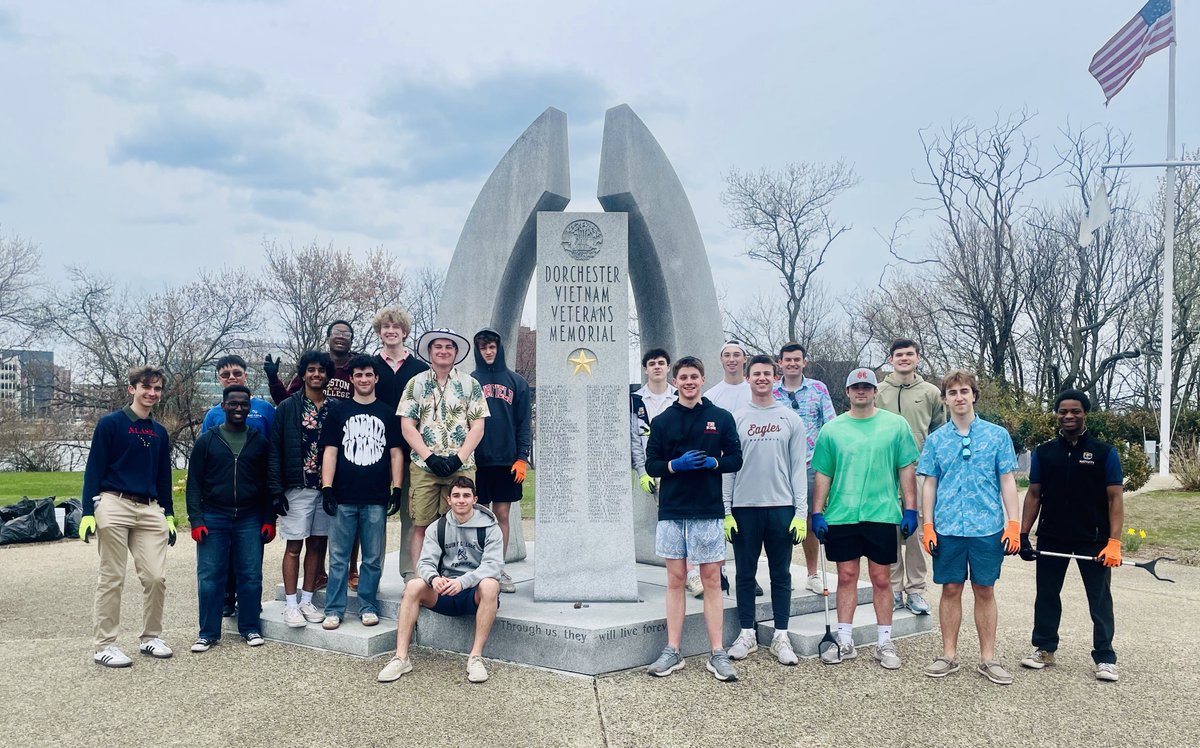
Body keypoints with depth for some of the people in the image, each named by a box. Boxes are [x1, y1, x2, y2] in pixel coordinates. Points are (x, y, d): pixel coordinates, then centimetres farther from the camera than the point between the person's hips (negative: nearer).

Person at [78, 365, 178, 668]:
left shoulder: (160, 432, 15)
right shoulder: (110, 423, -1)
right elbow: (93, 469, -3)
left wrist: (169, 516, 17)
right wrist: (88, 513, -9)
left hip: (150, 510, 5)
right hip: (114, 506, -5)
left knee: (156, 577, 0)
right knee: (111, 579, 1)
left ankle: (151, 637, 16)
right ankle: (104, 645, 11)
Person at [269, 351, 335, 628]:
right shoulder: (288, 408, 1)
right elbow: (274, 450, -2)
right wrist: (276, 489, -9)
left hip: (326, 488, 3)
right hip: (297, 488, -3)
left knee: (318, 543, 8)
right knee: (294, 545, 1)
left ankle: (307, 600, 19)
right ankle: (291, 604, 9)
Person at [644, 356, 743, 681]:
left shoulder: (721, 418, 4)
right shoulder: (663, 420, 6)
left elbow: (735, 459, 4)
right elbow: (651, 464, 5)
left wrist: (711, 463, -14)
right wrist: (676, 465, -13)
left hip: (709, 511, -1)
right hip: (672, 511, 1)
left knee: (712, 580, 3)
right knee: (675, 580, 6)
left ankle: (717, 654, 9)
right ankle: (673, 652, 13)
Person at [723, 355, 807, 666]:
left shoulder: (790, 419, 5)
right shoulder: (735, 419, 4)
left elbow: (799, 468, 4)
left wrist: (801, 512, -3)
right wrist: (726, 512, -3)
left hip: (781, 507, 0)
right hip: (744, 507, 0)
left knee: (781, 574, 7)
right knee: (745, 573, 7)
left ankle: (781, 637, 15)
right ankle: (747, 634, 18)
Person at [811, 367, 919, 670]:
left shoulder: (895, 424, 3)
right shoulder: (832, 429, 6)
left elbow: (907, 469, 3)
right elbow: (822, 474, 7)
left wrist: (910, 509, -2)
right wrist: (817, 512, 1)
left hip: (881, 514, -1)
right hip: (841, 516, 1)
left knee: (881, 579, 6)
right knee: (846, 577, 7)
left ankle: (885, 643, 16)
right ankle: (845, 642, 16)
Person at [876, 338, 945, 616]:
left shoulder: (931, 392, 8)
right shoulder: (878, 392, 8)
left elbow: (940, 432, 13)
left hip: (919, 470, 0)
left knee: (917, 529, -1)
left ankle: (915, 590, 9)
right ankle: (893, 589, 11)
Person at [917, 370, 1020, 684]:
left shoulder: (997, 435, 3)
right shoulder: (935, 440, 5)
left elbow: (1007, 482, 3)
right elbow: (929, 484, 7)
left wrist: (1013, 524, -4)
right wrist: (928, 526, 1)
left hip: (988, 528, -1)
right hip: (947, 528, 1)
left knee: (985, 591, 7)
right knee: (951, 590, 8)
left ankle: (988, 658, 17)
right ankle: (948, 655, 18)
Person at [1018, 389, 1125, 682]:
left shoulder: (1104, 452, -4)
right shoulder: (1043, 453, 4)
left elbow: (1115, 498, -6)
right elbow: (1034, 495, 7)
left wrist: (1113, 542, -15)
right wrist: (1023, 535, 0)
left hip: (1093, 540, -3)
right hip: (1051, 539, 3)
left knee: (1100, 599, 5)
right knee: (1046, 594, 12)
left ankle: (1105, 657, 17)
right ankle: (1044, 649, 26)